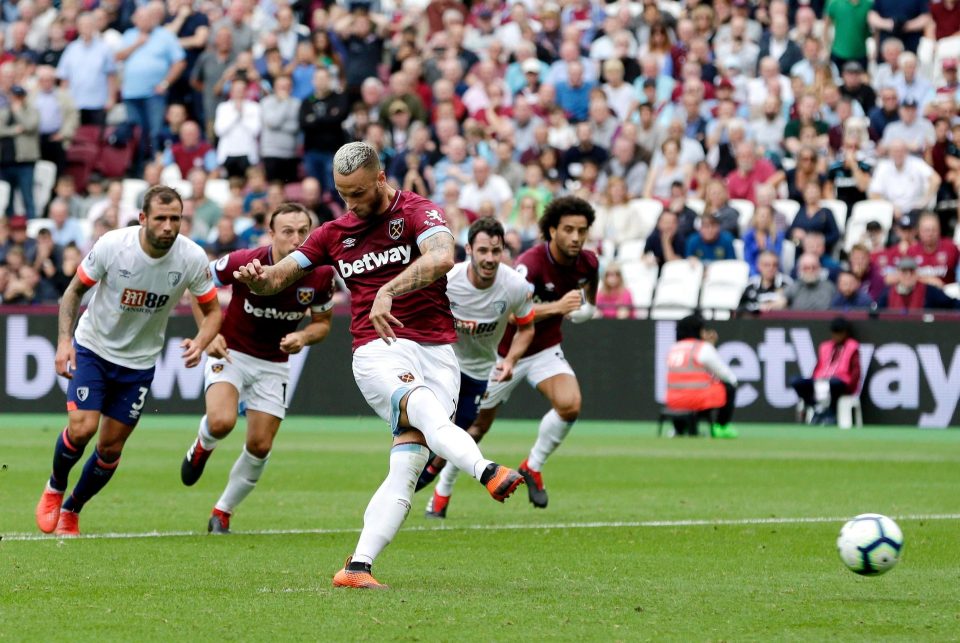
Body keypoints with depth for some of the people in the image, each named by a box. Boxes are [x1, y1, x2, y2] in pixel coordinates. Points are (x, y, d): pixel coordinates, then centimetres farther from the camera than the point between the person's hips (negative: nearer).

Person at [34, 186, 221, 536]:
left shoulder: (192, 258, -17)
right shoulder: (112, 245, -21)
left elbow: (212, 310, -3)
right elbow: (74, 290, -7)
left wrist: (199, 343, -24)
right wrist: (64, 340, -19)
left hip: (139, 362, 2)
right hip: (92, 349, -2)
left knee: (111, 448, 4)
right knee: (81, 429, -19)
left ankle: (70, 511, 27)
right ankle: (54, 489, 12)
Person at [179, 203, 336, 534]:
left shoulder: (321, 275, -15)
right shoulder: (244, 262, -23)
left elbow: (323, 322, 2)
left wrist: (303, 338, -20)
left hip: (273, 364, 3)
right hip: (230, 352, -3)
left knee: (260, 446, -1)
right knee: (221, 422, -28)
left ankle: (222, 512, 21)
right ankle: (202, 446, 10)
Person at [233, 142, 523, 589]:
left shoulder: (417, 212, 0)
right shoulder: (335, 233, 15)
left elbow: (442, 257, -21)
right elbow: (278, 277, 19)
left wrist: (388, 291, -33)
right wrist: (255, 278, -6)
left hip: (436, 351, 0)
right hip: (379, 350, 0)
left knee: (408, 465, -12)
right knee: (427, 410, -33)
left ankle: (359, 566, -15)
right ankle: (488, 473, -59)